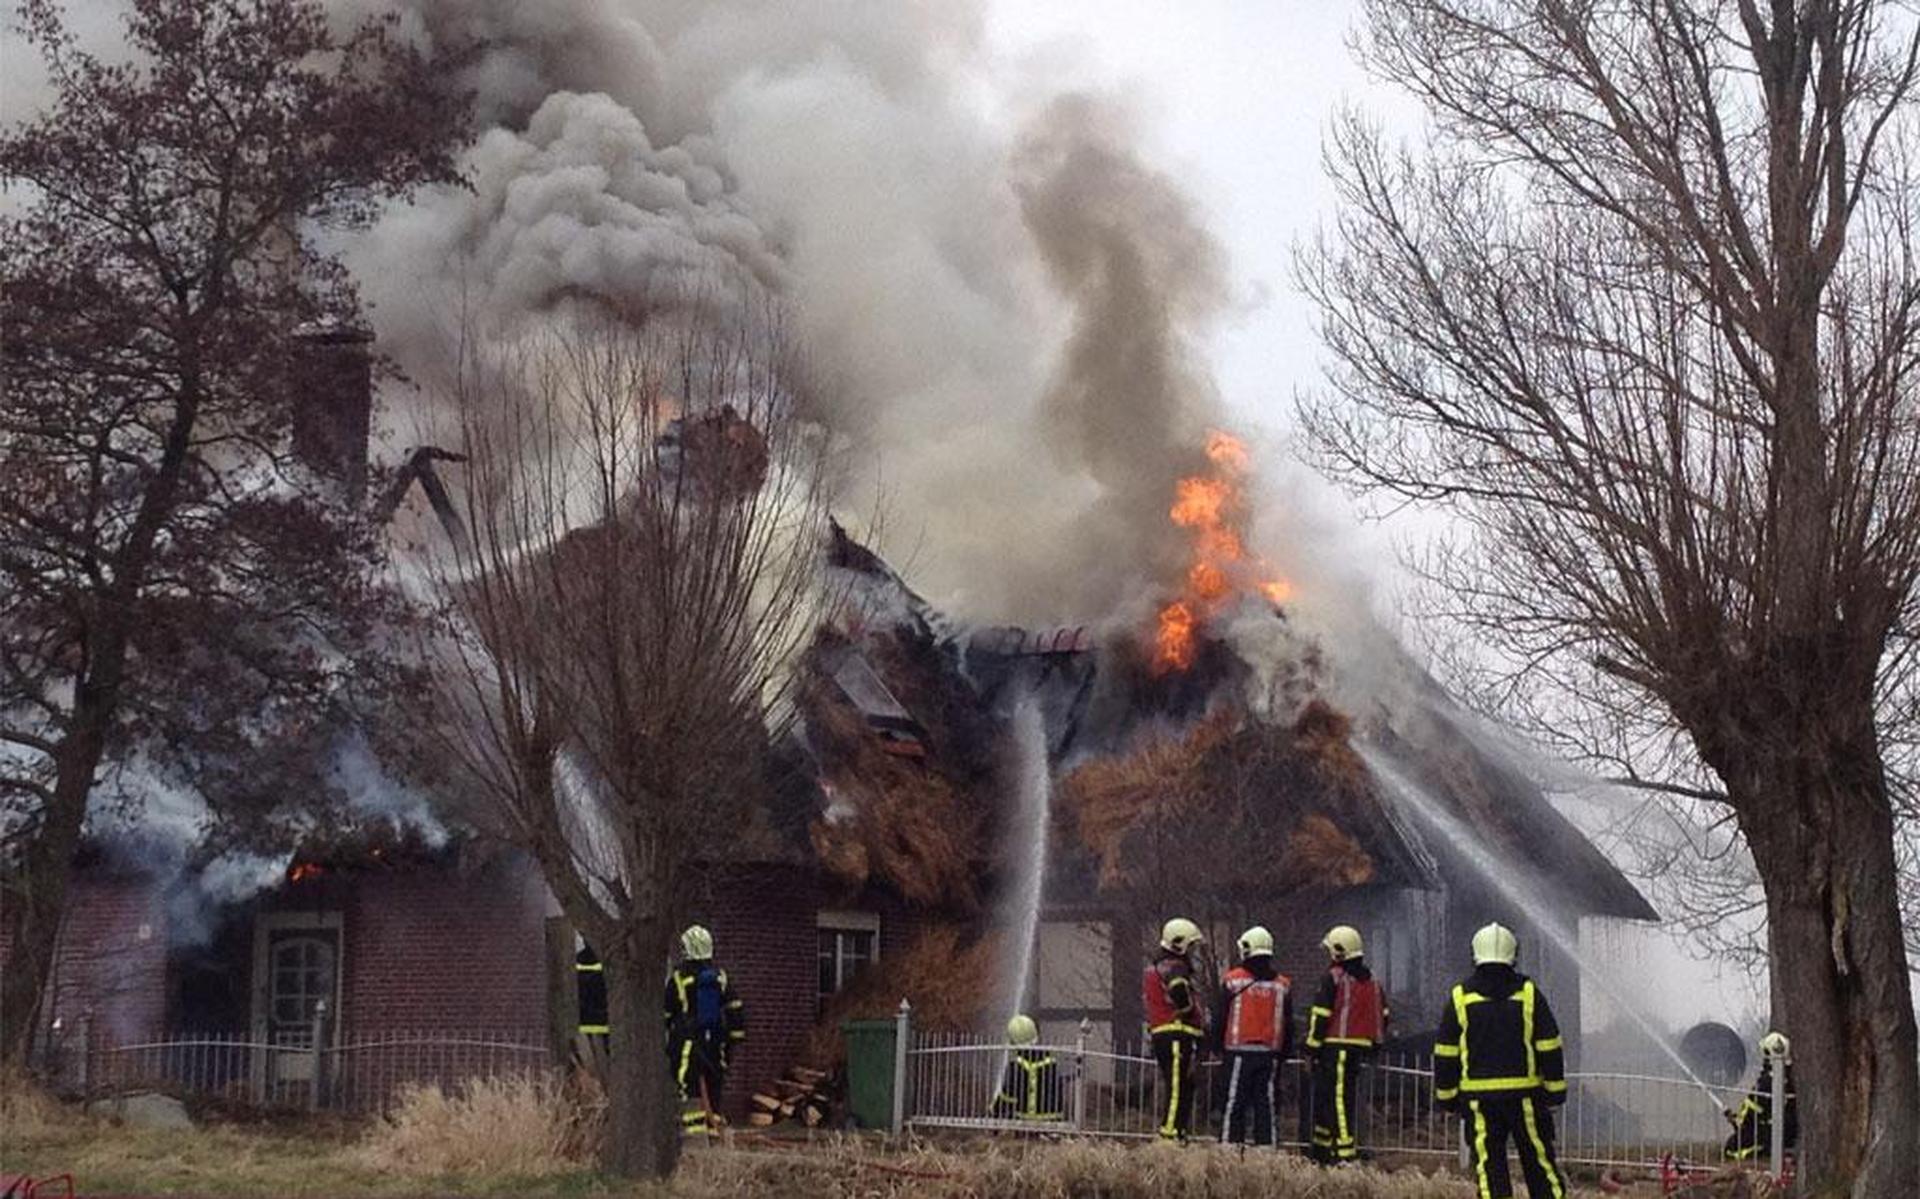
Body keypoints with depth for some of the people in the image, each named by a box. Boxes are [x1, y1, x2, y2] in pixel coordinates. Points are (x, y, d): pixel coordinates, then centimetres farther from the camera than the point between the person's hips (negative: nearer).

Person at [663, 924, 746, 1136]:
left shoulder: (677, 978, -4)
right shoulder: (720, 977, 7)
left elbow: (666, 1015, 0)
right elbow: (735, 1009, 6)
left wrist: (664, 1045, 9)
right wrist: (733, 1041, 11)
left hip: (687, 1041, -4)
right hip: (715, 1043, 4)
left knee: (690, 1089, -7)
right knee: (713, 1086, 13)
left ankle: (694, 1128, -18)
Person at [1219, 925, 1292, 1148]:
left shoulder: (1232, 980, -3)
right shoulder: (1282, 984, 7)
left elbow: (1220, 1017, 0)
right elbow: (1288, 1023, 12)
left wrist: (1218, 1044, 10)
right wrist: (1283, 1052, 19)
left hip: (1239, 1049, -3)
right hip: (1269, 1052, 3)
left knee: (1235, 1101, -1)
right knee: (1265, 1102, 6)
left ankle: (1230, 1144, -4)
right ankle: (1266, 1144, 3)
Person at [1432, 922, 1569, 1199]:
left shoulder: (1459, 998, 1)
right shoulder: (1529, 993, 0)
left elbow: (1445, 1054, 3)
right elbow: (1549, 1048, 1)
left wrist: (1446, 1096, 11)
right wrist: (1555, 1091, 8)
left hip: (1478, 1098, 0)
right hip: (1525, 1095, 0)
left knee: (1489, 1168, 2)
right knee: (1540, 1163, 8)